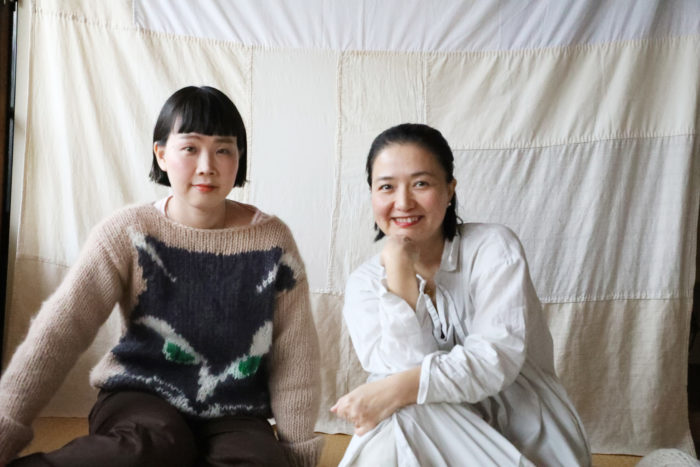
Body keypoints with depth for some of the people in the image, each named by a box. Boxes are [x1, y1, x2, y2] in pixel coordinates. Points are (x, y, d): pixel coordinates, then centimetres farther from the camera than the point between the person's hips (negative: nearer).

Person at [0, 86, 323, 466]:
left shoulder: (272, 240, -6)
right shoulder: (128, 233, -8)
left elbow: (296, 355, -3)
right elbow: (58, 332, -14)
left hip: (234, 415, 2)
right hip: (141, 397, -2)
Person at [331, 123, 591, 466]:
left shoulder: (493, 247, -9)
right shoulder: (364, 284, -3)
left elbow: (497, 357, -21)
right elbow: (403, 369, -16)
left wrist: (396, 390, -31)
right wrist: (399, 267, -20)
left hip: (527, 436, -1)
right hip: (435, 439, 2)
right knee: (399, 418, -30)